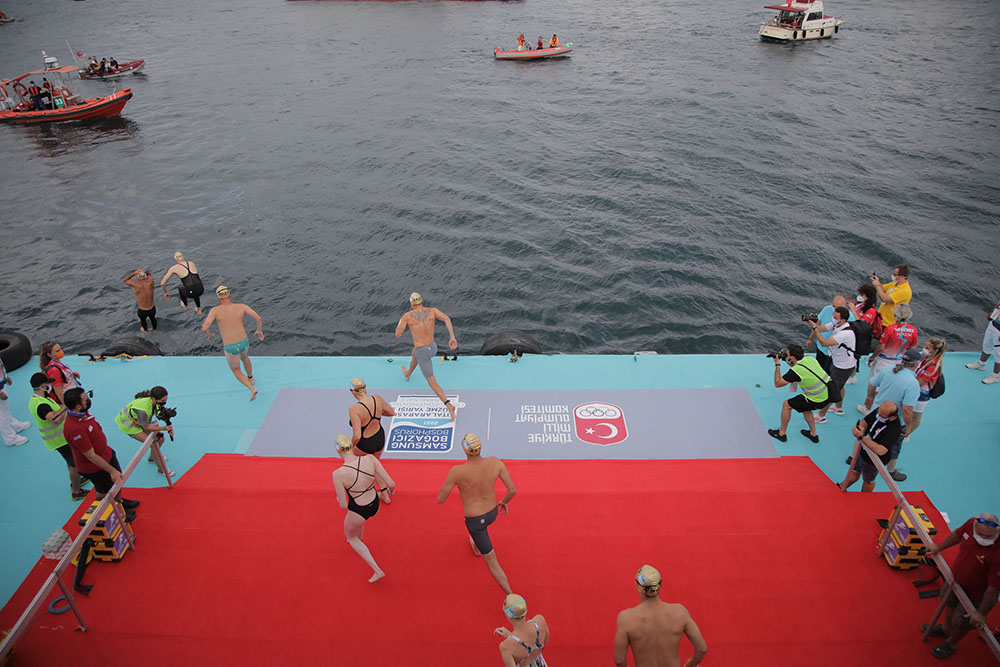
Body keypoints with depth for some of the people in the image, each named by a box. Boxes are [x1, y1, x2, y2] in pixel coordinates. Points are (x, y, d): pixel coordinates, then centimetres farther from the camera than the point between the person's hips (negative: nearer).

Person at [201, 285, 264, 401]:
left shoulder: (215, 310, -16)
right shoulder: (241, 307, -10)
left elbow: (204, 327, -21)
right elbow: (258, 318, -17)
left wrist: (210, 334, 3)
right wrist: (260, 330, 3)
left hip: (230, 348, -3)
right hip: (244, 342, 3)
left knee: (236, 371, 22)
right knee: (244, 357, 39)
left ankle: (252, 389, 3)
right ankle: (250, 378, 61)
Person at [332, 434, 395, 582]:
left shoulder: (338, 474, -27)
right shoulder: (370, 459, -20)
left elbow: (343, 505, -18)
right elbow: (391, 483, -14)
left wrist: (339, 500, 6)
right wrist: (391, 490, 10)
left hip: (358, 511, -4)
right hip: (375, 506, 4)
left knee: (350, 537, 29)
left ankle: (377, 570, 25)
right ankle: (360, 540, 70)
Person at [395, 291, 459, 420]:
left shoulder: (408, 315, -15)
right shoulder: (432, 311, -7)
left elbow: (397, 334, -10)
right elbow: (447, 319, -24)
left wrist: (400, 322, 10)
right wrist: (452, 337, -27)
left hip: (422, 353, -6)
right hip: (433, 347, 6)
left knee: (432, 382, -1)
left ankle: (449, 406, -16)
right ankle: (407, 374, 68)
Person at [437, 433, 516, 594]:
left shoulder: (457, 471, -35)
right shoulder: (495, 462, -26)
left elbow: (440, 499, -22)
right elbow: (512, 490, -20)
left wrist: (451, 481, -3)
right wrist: (504, 501, 4)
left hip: (475, 520, -5)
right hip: (492, 513, 5)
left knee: (491, 561, 12)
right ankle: (476, 546, 70)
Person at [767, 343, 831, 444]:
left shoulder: (796, 371, -24)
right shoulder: (809, 358, -1)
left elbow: (777, 384, -13)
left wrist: (777, 365, -10)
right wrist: (784, 357, 8)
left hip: (818, 400, -8)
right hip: (828, 393, 8)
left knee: (786, 405, 6)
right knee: (804, 406, 31)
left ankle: (781, 434, 20)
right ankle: (813, 434, 37)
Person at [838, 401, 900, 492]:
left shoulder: (894, 430, -38)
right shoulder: (881, 410, -16)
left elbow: (880, 450, -45)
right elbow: (865, 420, -2)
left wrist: (862, 437, -45)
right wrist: (861, 427, -24)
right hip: (862, 451, 5)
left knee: (868, 481, 23)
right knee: (854, 474, 27)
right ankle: (842, 488, 48)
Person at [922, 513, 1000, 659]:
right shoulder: (971, 524, -26)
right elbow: (958, 535, 1)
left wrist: (982, 613, -18)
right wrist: (939, 547, 13)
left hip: (975, 594, -6)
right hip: (956, 578, 6)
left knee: (961, 623, 15)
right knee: (949, 602, 31)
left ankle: (952, 643, 48)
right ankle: (946, 628, 62)